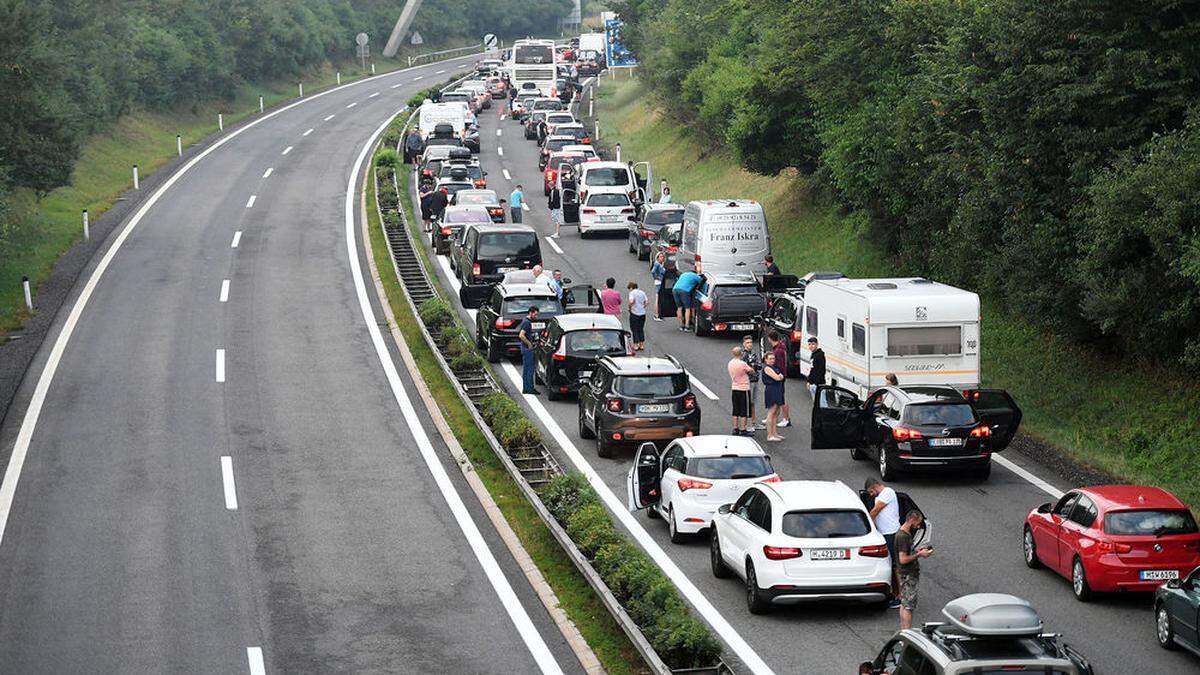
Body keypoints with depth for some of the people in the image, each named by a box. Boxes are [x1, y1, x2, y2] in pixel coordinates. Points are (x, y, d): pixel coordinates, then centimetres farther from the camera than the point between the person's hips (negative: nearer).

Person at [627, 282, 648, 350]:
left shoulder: (632, 293, -9)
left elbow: (631, 301, -24)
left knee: (634, 329, 3)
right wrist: (642, 307, 12)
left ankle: (636, 345, 2)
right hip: (642, 313, 5)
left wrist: (630, 307, -8)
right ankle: (642, 345, 15)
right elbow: (647, 302, 4)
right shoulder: (642, 292, 9)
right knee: (641, 329, 15)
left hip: (634, 313, -5)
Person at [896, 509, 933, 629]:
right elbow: (903, 559, -24)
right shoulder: (902, 536, -21)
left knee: (904, 604, 14)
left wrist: (917, 551, 9)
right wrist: (919, 555, -17)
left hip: (908, 575, 11)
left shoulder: (906, 533, 11)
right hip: (908, 575, -11)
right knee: (908, 606, -8)